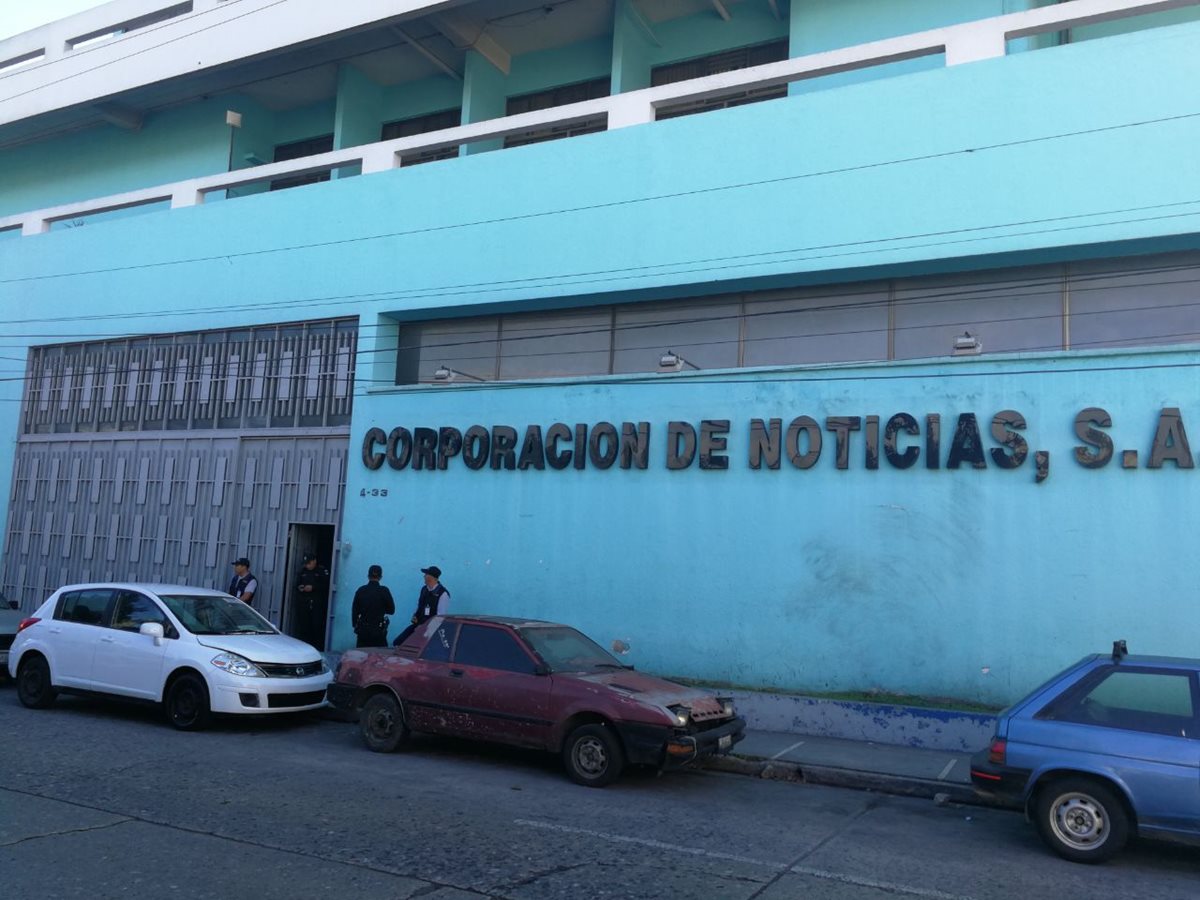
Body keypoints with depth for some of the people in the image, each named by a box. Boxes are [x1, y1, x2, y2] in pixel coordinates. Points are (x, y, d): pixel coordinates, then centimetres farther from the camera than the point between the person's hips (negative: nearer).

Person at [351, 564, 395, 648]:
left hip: (362, 630, 3)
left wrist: (356, 626, 16)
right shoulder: (384, 591, -9)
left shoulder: (360, 590, -1)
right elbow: (391, 610, -1)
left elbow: (354, 611, 5)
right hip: (378, 631, -3)